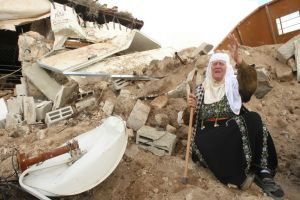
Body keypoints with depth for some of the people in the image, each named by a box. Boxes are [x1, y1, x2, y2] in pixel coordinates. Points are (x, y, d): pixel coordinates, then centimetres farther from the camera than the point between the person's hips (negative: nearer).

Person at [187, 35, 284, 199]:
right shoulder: (201, 89, 16)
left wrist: (238, 59, -29)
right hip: (211, 134, 1)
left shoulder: (235, 84, 12)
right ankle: (240, 176, -23)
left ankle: (263, 173, -26)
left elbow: (251, 82, -13)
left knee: (253, 120, -30)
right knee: (201, 142, -33)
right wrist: (190, 107, -9)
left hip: (235, 130, 0)